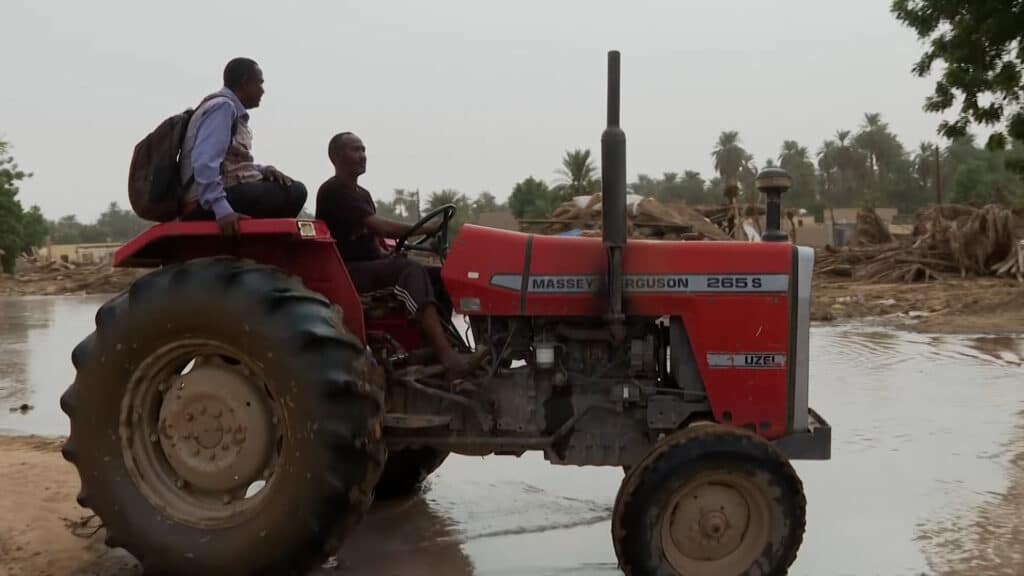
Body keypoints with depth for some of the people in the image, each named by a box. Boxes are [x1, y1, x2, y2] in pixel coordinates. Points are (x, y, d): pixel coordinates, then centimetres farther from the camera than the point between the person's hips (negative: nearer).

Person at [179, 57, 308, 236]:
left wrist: (264, 170, 2)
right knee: (294, 192, -18)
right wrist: (222, 209, -33)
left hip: (223, 196, 11)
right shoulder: (223, 106, -9)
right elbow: (205, 162, -23)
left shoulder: (232, 111, 21)